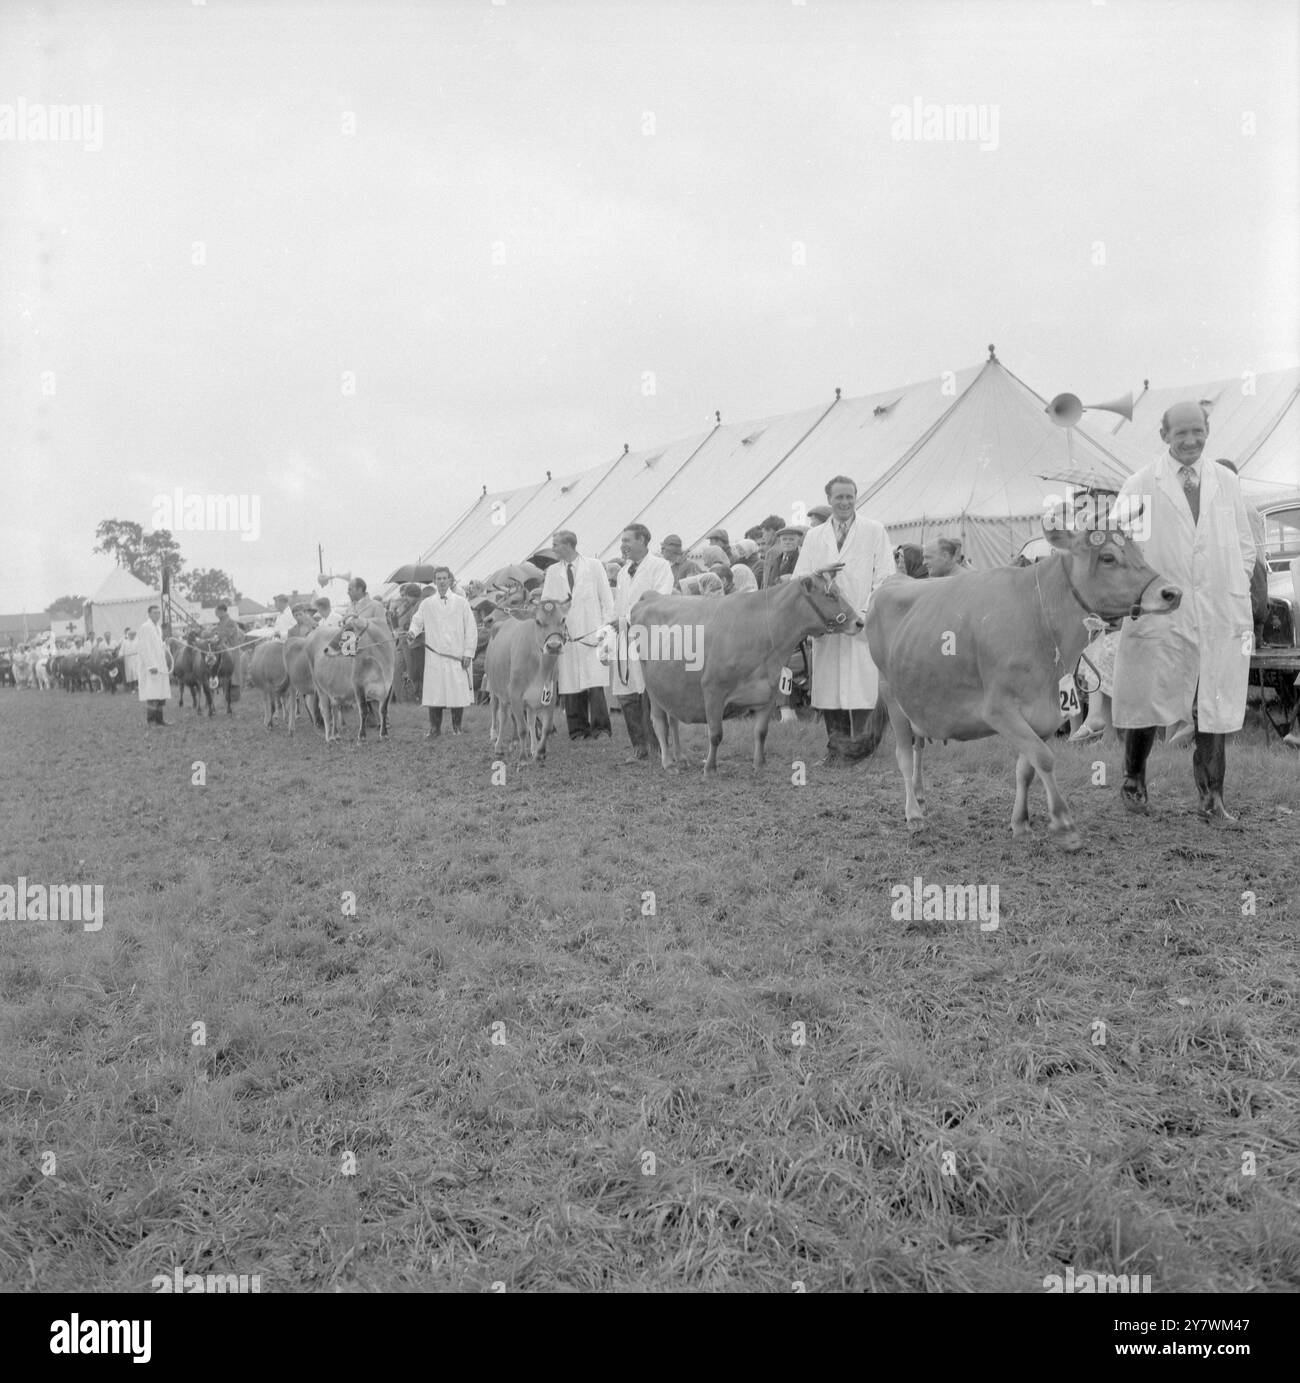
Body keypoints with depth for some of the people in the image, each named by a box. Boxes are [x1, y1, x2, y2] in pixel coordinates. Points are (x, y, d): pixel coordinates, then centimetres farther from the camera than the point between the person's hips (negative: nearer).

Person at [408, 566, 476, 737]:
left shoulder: (461, 602, 6)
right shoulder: (426, 604, 8)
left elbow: (471, 629, 5)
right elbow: (417, 620, 13)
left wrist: (468, 653, -2)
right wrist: (413, 632, -12)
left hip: (457, 656, 0)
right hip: (434, 657, 1)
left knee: (458, 692, -1)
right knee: (434, 693, -1)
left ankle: (456, 726, 14)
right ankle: (434, 727, 9)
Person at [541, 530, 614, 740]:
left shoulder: (594, 565, 6)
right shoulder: (552, 571, 13)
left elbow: (607, 599, 6)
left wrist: (605, 630, -1)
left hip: (591, 635, -3)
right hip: (564, 636, 3)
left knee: (595, 684, -12)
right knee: (570, 686, -1)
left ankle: (600, 728, -3)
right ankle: (578, 730, 6)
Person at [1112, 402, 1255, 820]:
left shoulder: (1227, 482, 11)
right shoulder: (1139, 485, 1)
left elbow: (1244, 545, 17)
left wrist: (1236, 594, 7)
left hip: (1220, 614, 3)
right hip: (1160, 612, -2)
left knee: (1215, 705, 2)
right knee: (1146, 702, 3)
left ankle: (1212, 799, 10)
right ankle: (1133, 783, 23)